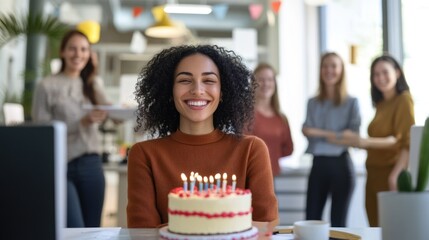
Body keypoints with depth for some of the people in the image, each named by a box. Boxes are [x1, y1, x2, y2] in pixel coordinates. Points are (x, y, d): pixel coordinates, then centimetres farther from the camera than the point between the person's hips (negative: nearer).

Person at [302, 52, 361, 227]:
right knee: (311, 220, 4)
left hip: (340, 165, -3)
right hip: (318, 165, 3)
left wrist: (321, 133, -14)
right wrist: (335, 136, -14)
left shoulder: (352, 102, 0)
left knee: (338, 223, 7)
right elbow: (308, 132, 3)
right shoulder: (312, 103, 11)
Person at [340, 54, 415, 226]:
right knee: (376, 229, 7)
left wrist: (396, 175, -23)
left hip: (390, 175, -7)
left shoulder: (403, 100, -6)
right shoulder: (381, 104, 17)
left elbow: (408, 142, -15)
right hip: (374, 175, 7)